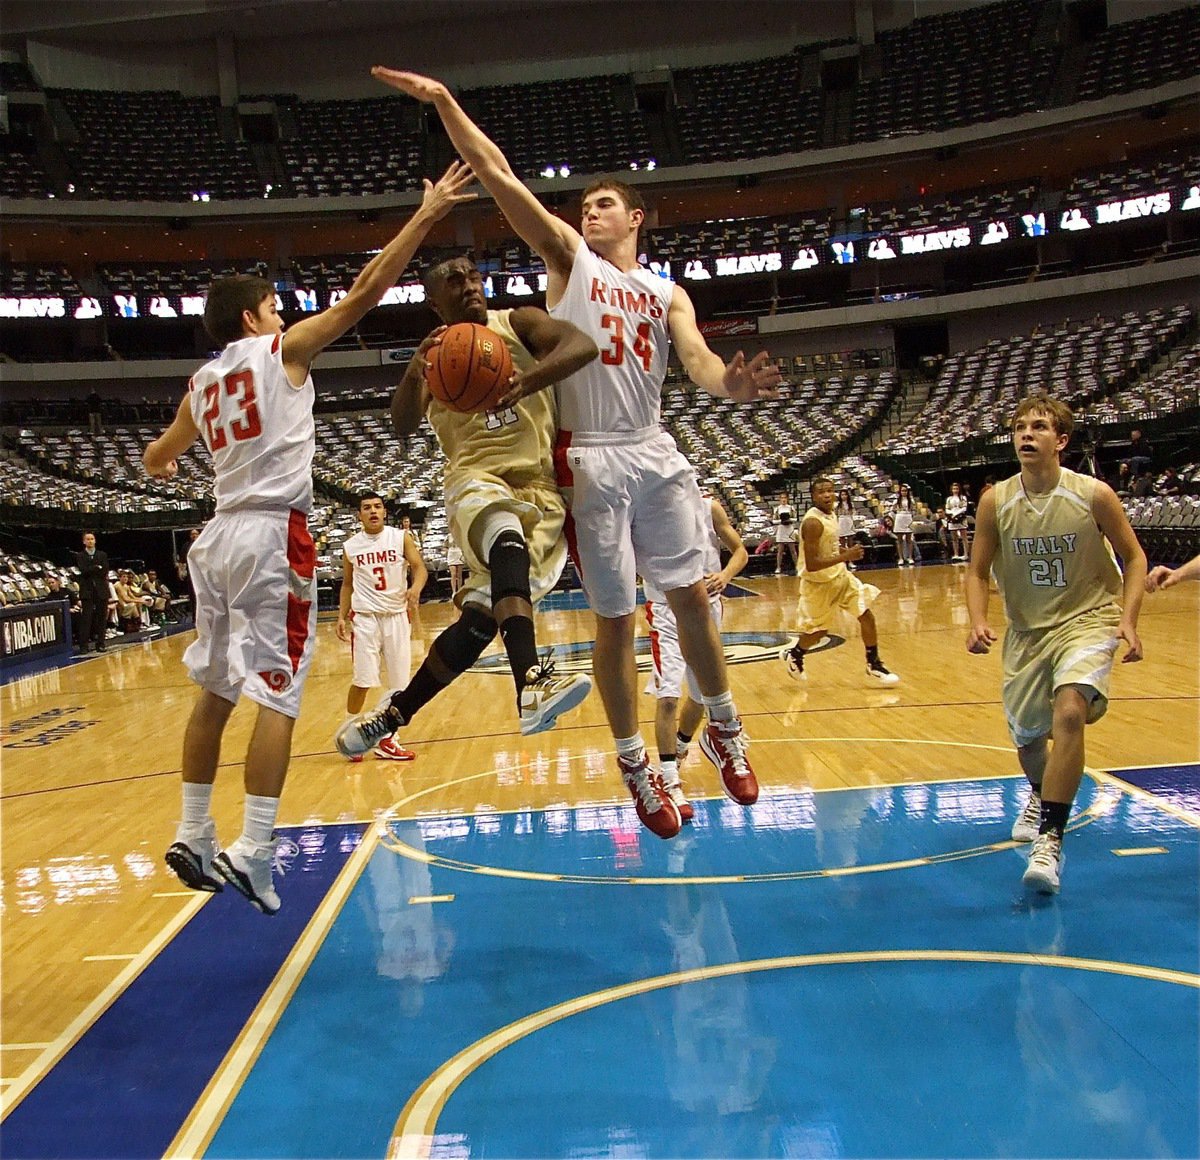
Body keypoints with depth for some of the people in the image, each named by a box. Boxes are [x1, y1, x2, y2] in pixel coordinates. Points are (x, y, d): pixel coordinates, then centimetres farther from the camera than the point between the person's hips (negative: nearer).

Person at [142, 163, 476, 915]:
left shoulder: (202, 382, 18)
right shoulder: (282, 350, 2)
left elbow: (158, 459, 31)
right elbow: (364, 292, -4)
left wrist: (161, 467, 55)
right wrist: (426, 215, -1)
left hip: (220, 535, 7)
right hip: (274, 536, -7)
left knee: (215, 690, 15)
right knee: (276, 693, -7)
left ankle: (195, 836, 22)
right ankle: (253, 852, -11)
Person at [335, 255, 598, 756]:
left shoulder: (518, 324, 6)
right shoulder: (436, 354, 13)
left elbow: (583, 344, -15)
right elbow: (402, 427, -3)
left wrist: (525, 381, -35)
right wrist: (414, 370, -24)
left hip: (540, 487, 0)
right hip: (476, 479, 0)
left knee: (480, 617, -9)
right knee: (507, 536, -37)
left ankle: (395, 713, 11)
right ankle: (532, 685, -54)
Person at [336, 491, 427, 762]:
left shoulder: (401, 537, -1)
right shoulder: (350, 546, 4)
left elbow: (419, 567, -9)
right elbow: (347, 584, 13)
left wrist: (416, 587, -30)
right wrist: (342, 616, 4)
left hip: (398, 615, 1)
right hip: (365, 617, -1)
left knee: (399, 682, 4)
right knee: (362, 680, -6)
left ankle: (386, 740, 18)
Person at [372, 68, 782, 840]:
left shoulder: (666, 293, 14)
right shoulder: (568, 257, 7)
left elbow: (698, 360, -3)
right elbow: (500, 177, -3)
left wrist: (731, 384, -26)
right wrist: (445, 103, -12)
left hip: (656, 453, 3)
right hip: (592, 460, -3)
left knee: (692, 595, 7)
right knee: (615, 620, 1)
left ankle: (724, 730, 27)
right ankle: (635, 763, 16)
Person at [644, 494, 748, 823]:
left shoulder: (710, 508, -6)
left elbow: (740, 551, 0)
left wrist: (725, 575, -21)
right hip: (667, 612, -3)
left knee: (702, 693, 16)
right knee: (668, 694, -16)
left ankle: (679, 749, 45)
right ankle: (670, 782, -9)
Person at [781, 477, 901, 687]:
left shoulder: (830, 514, 1)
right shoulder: (812, 522, -26)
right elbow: (811, 565, -30)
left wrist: (847, 552, 2)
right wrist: (845, 557, -31)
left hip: (839, 575, 7)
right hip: (819, 583, -7)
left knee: (867, 616, 1)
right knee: (818, 631, 8)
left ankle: (874, 667, 11)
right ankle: (793, 655, 37)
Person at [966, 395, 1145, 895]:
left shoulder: (1094, 494, -13)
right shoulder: (996, 502, -8)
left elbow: (1133, 557, -2)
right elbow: (978, 571, 2)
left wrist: (1128, 619, -14)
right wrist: (978, 621, -14)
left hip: (1088, 620, -3)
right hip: (1027, 629, 3)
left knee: (1069, 710, -28)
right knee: (1026, 735, 13)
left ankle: (1050, 840, -18)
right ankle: (1041, 795, 51)